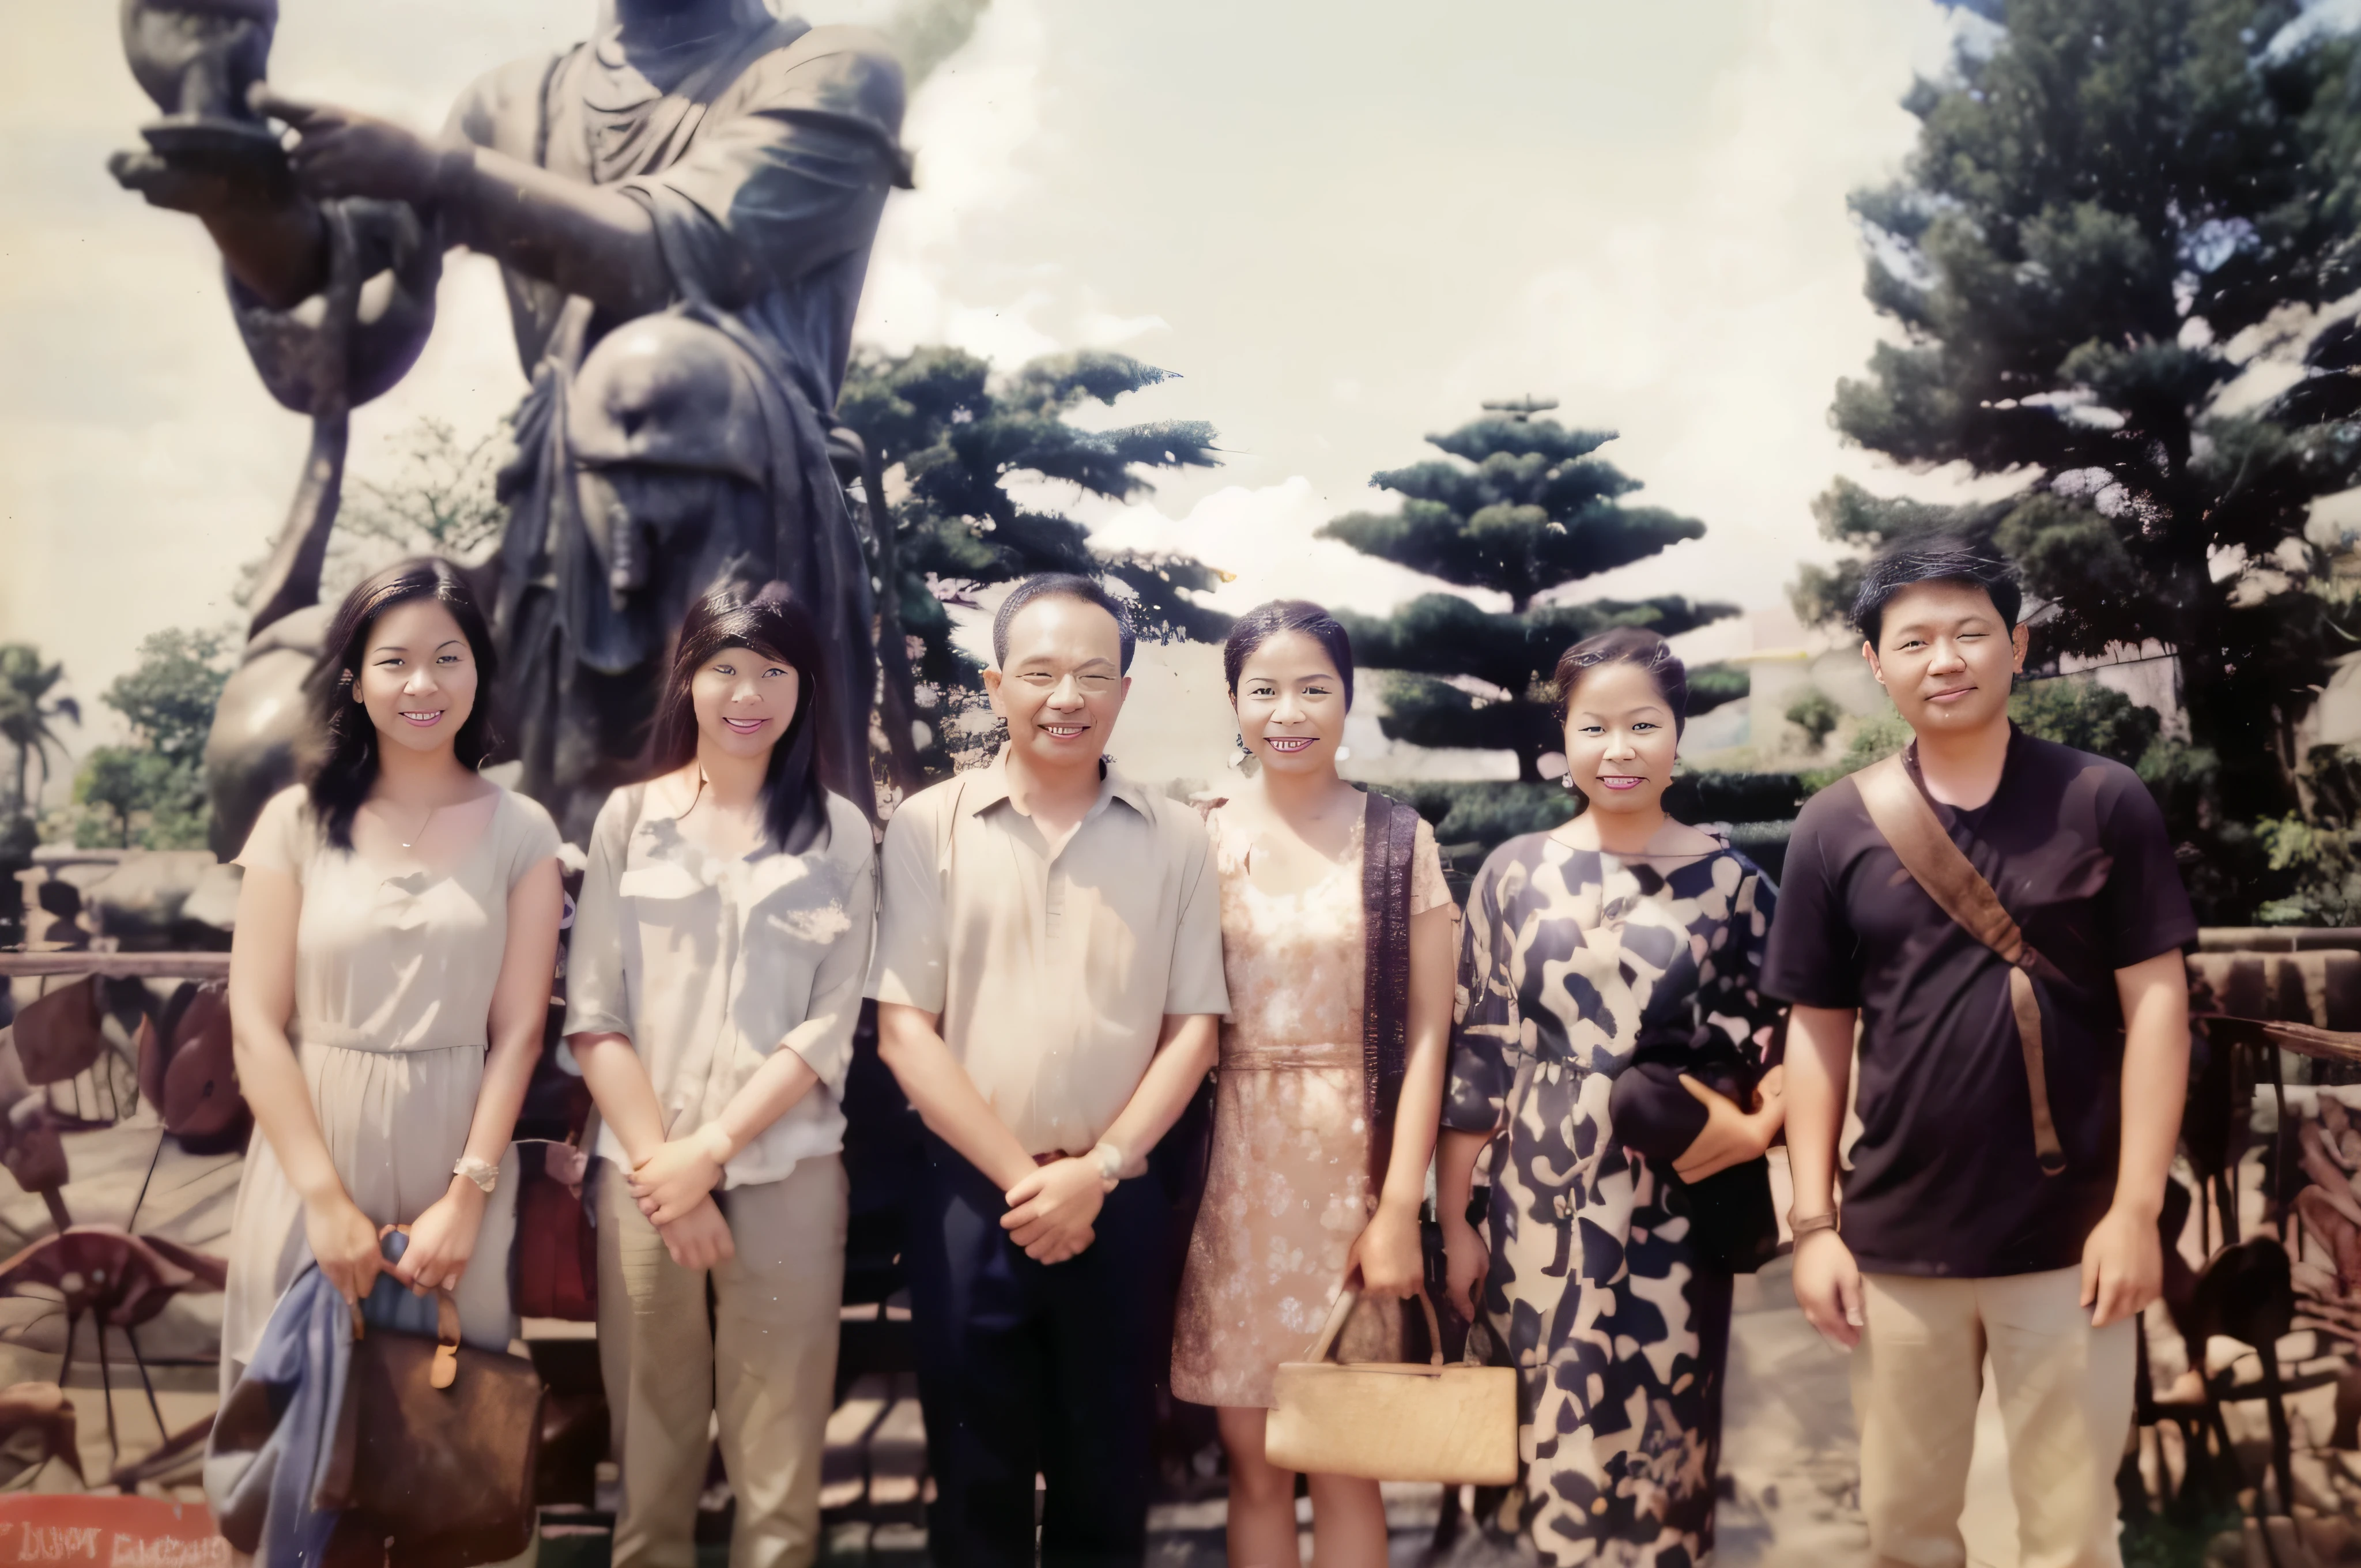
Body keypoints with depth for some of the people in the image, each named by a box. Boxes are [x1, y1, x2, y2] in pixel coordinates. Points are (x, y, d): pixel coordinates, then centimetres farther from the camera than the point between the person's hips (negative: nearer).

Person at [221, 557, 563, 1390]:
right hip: (311, 1162, 0)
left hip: (455, 1159, 0)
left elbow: (518, 1032, -2)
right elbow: (255, 1022, -3)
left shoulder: (521, 831, 1)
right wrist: (326, 1197, -9)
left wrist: (467, 1196, -10)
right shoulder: (297, 822, 0)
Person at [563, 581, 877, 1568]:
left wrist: (711, 1149, -9)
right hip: (643, 1169, 1)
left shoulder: (838, 831, 5)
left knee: (779, 1458, 3)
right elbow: (592, 1017, 2)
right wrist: (660, 1160, -8)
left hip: (786, 1171, 0)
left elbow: (830, 1026, -1)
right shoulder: (630, 818, 6)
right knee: (651, 1442, 9)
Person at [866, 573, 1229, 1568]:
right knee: (975, 1483, 13)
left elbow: (1193, 1029, 2)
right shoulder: (930, 826, -2)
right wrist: (1019, 1177, -10)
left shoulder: (1175, 841, 2)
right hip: (969, 1197, -1)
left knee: (1106, 1484, 13)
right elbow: (903, 1030, -5)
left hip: (1119, 1204, 1)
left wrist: (1099, 1169, -9)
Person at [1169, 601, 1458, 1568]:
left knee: (1344, 1462, 5)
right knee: (1254, 1461, 9)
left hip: (1353, 1164, -1)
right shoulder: (1199, 839, 3)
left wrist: (1401, 1208, -8)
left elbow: (1427, 1034, -2)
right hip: (1232, 1169, 1)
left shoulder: (1399, 841, 0)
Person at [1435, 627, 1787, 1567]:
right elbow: (1476, 1057, 2)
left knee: (1660, 1438, 8)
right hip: (1539, 1205, 0)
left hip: (1673, 1204, 0)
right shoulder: (1516, 873, 1)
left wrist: (1755, 1128, -13)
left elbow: (1792, 1038, 7)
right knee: (1548, 1432, 8)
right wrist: (1453, 1220, 2)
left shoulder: (1730, 882, 1)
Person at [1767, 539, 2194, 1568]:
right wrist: (1813, 1224, -1)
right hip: (1894, 1240, 2)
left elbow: (2155, 1003, -3)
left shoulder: (2103, 803, -3)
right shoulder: (1835, 827, 0)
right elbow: (1819, 1031, 3)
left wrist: (2137, 1208, -8)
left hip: (2068, 1236, -1)